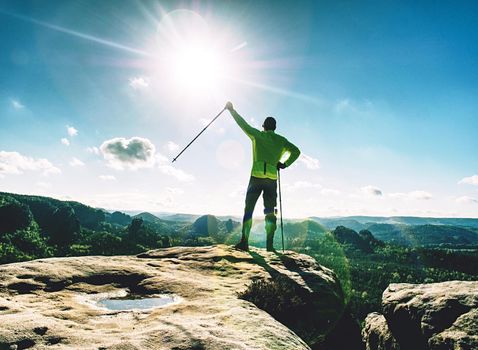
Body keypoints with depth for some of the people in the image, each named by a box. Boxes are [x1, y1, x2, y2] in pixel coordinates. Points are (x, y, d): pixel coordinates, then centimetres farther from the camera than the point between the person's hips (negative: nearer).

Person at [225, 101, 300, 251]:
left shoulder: (257, 135, 5)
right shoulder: (281, 140, 12)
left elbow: (243, 124, 7)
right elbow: (296, 151, 10)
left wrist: (232, 110, 16)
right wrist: (285, 164, 12)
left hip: (256, 177, -2)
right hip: (272, 179, 2)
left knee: (248, 208, 4)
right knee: (270, 211, 7)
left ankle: (244, 241, -2)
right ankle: (270, 244, 2)